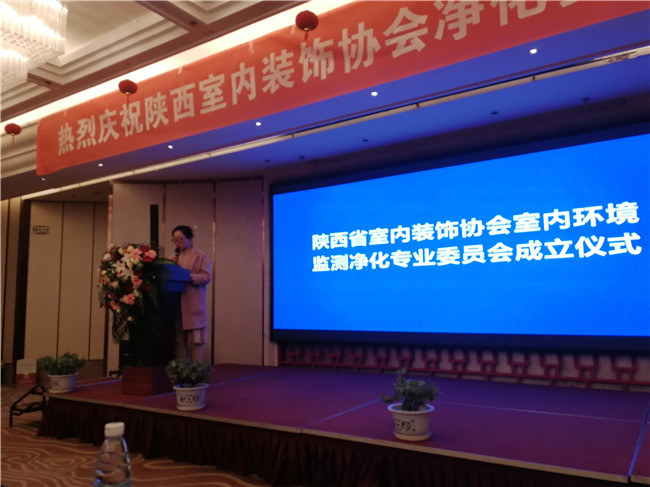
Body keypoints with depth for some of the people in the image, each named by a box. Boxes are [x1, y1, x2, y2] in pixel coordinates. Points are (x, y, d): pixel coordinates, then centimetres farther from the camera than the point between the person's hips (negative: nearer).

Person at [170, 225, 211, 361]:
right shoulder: (175, 257, 18)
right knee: (179, 340, 8)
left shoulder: (200, 255, 0)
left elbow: (206, 277, -9)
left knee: (195, 340, -4)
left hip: (193, 305, -5)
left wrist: (189, 276, -22)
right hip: (176, 304, 5)